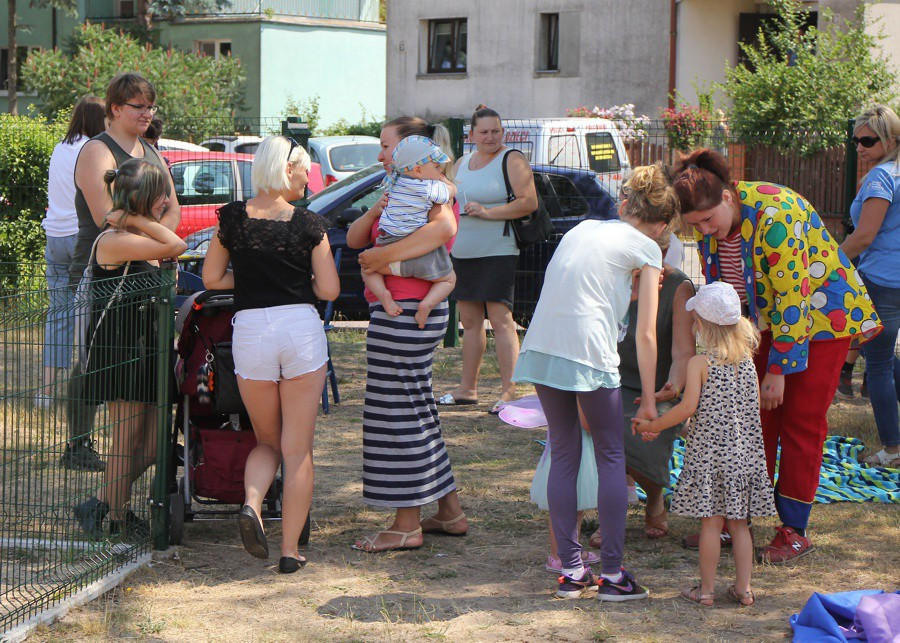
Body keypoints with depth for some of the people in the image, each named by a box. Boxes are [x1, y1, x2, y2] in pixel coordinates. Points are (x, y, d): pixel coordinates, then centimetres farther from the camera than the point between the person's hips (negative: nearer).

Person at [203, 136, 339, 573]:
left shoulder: (232, 218, 3)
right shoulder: (309, 225, -2)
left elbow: (211, 278, 7)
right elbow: (329, 291, -2)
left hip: (250, 330, 2)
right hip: (301, 328, -2)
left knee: (267, 442, 19)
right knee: (298, 449, 6)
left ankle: (251, 504, -9)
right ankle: (290, 551, 6)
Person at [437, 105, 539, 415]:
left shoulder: (512, 161, -5)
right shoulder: (462, 164, 17)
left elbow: (529, 202, -14)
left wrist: (488, 212, -20)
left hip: (498, 251, -7)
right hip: (463, 251, 7)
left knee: (500, 320, -11)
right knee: (470, 321, 12)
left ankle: (509, 391, -11)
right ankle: (467, 389, 19)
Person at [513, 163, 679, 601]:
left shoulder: (583, 228, 22)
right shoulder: (645, 247, 7)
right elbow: (645, 334, 4)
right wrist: (648, 399, 9)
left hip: (541, 347, 5)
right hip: (589, 352, -5)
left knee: (563, 455, 13)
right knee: (610, 457, 8)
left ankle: (571, 570, 14)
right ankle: (612, 573, 8)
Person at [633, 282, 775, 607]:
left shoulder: (699, 363, -10)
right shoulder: (747, 359, 5)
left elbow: (688, 407, -14)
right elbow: (754, 403, 12)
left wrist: (652, 426, -3)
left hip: (709, 450, -5)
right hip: (745, 451, 5)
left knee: (711, 522, 1)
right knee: (739, 522, 11)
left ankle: (706, 589, 8)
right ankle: (743, 588, 14)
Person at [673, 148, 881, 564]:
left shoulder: (775, 214, -33)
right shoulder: (709, 224, -10)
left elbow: (792, 298, -31)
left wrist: (778, 370, -27)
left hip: (821, 315, -7)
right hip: (765, 318, 7)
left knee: (801, 423, -5)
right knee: (756, 419, 6)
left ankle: (794, 530, 3)